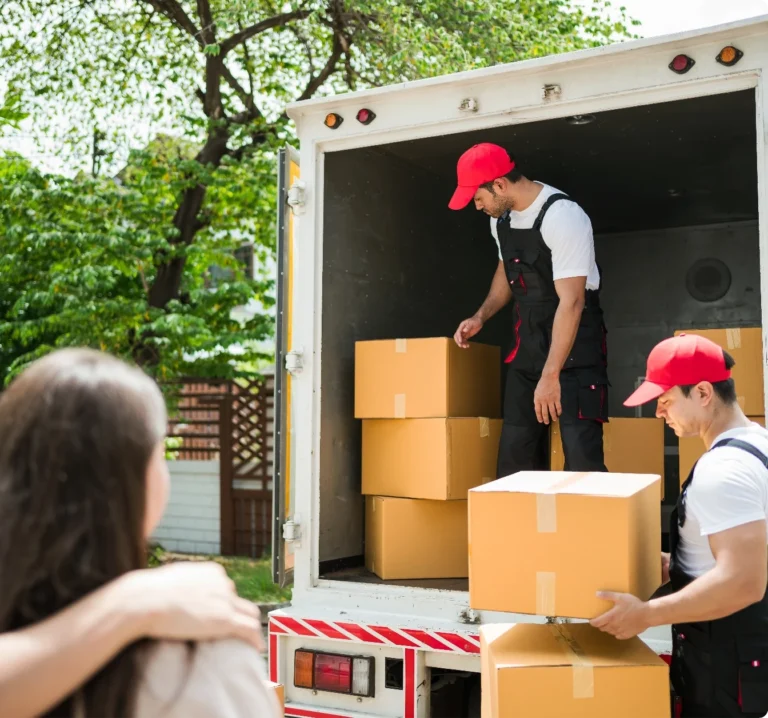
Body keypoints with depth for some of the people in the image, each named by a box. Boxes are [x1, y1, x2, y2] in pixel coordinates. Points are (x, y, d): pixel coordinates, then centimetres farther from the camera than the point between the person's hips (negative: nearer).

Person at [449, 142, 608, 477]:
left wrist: (550, 376, -26)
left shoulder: (563, 216, -22)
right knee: (514, 449, 8)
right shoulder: (500, 218, 3)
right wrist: (481, 317, 8)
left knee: (580, 452, -14)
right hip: (527, 339, 7)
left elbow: (571, 302, -25)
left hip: (575, 343, -7)